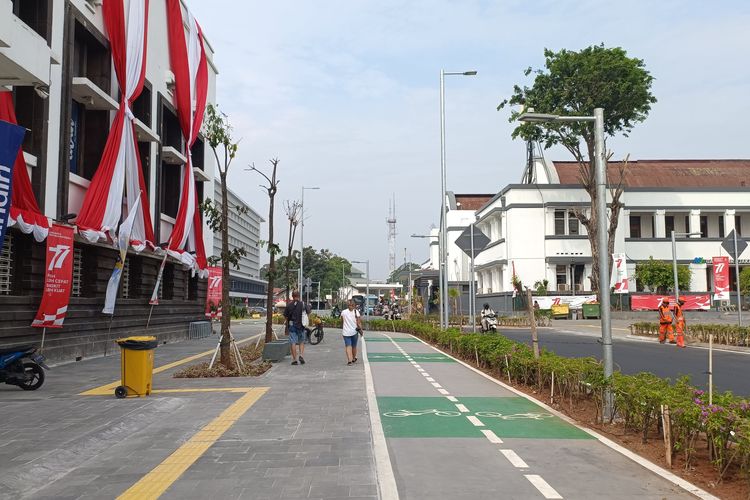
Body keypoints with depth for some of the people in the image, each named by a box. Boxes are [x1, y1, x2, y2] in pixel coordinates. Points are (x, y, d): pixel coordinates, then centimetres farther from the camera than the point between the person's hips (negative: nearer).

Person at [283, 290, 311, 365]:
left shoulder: (289, 305, -7)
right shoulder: (303, 304, -5)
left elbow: (285, 316, -2)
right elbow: (308, 312, 8)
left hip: (292, 326, -1)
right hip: (301, 325, 1)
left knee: (293, 343, 1)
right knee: (301, 342, 15)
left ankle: (294, 359, 0)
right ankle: (301, 355, -2)